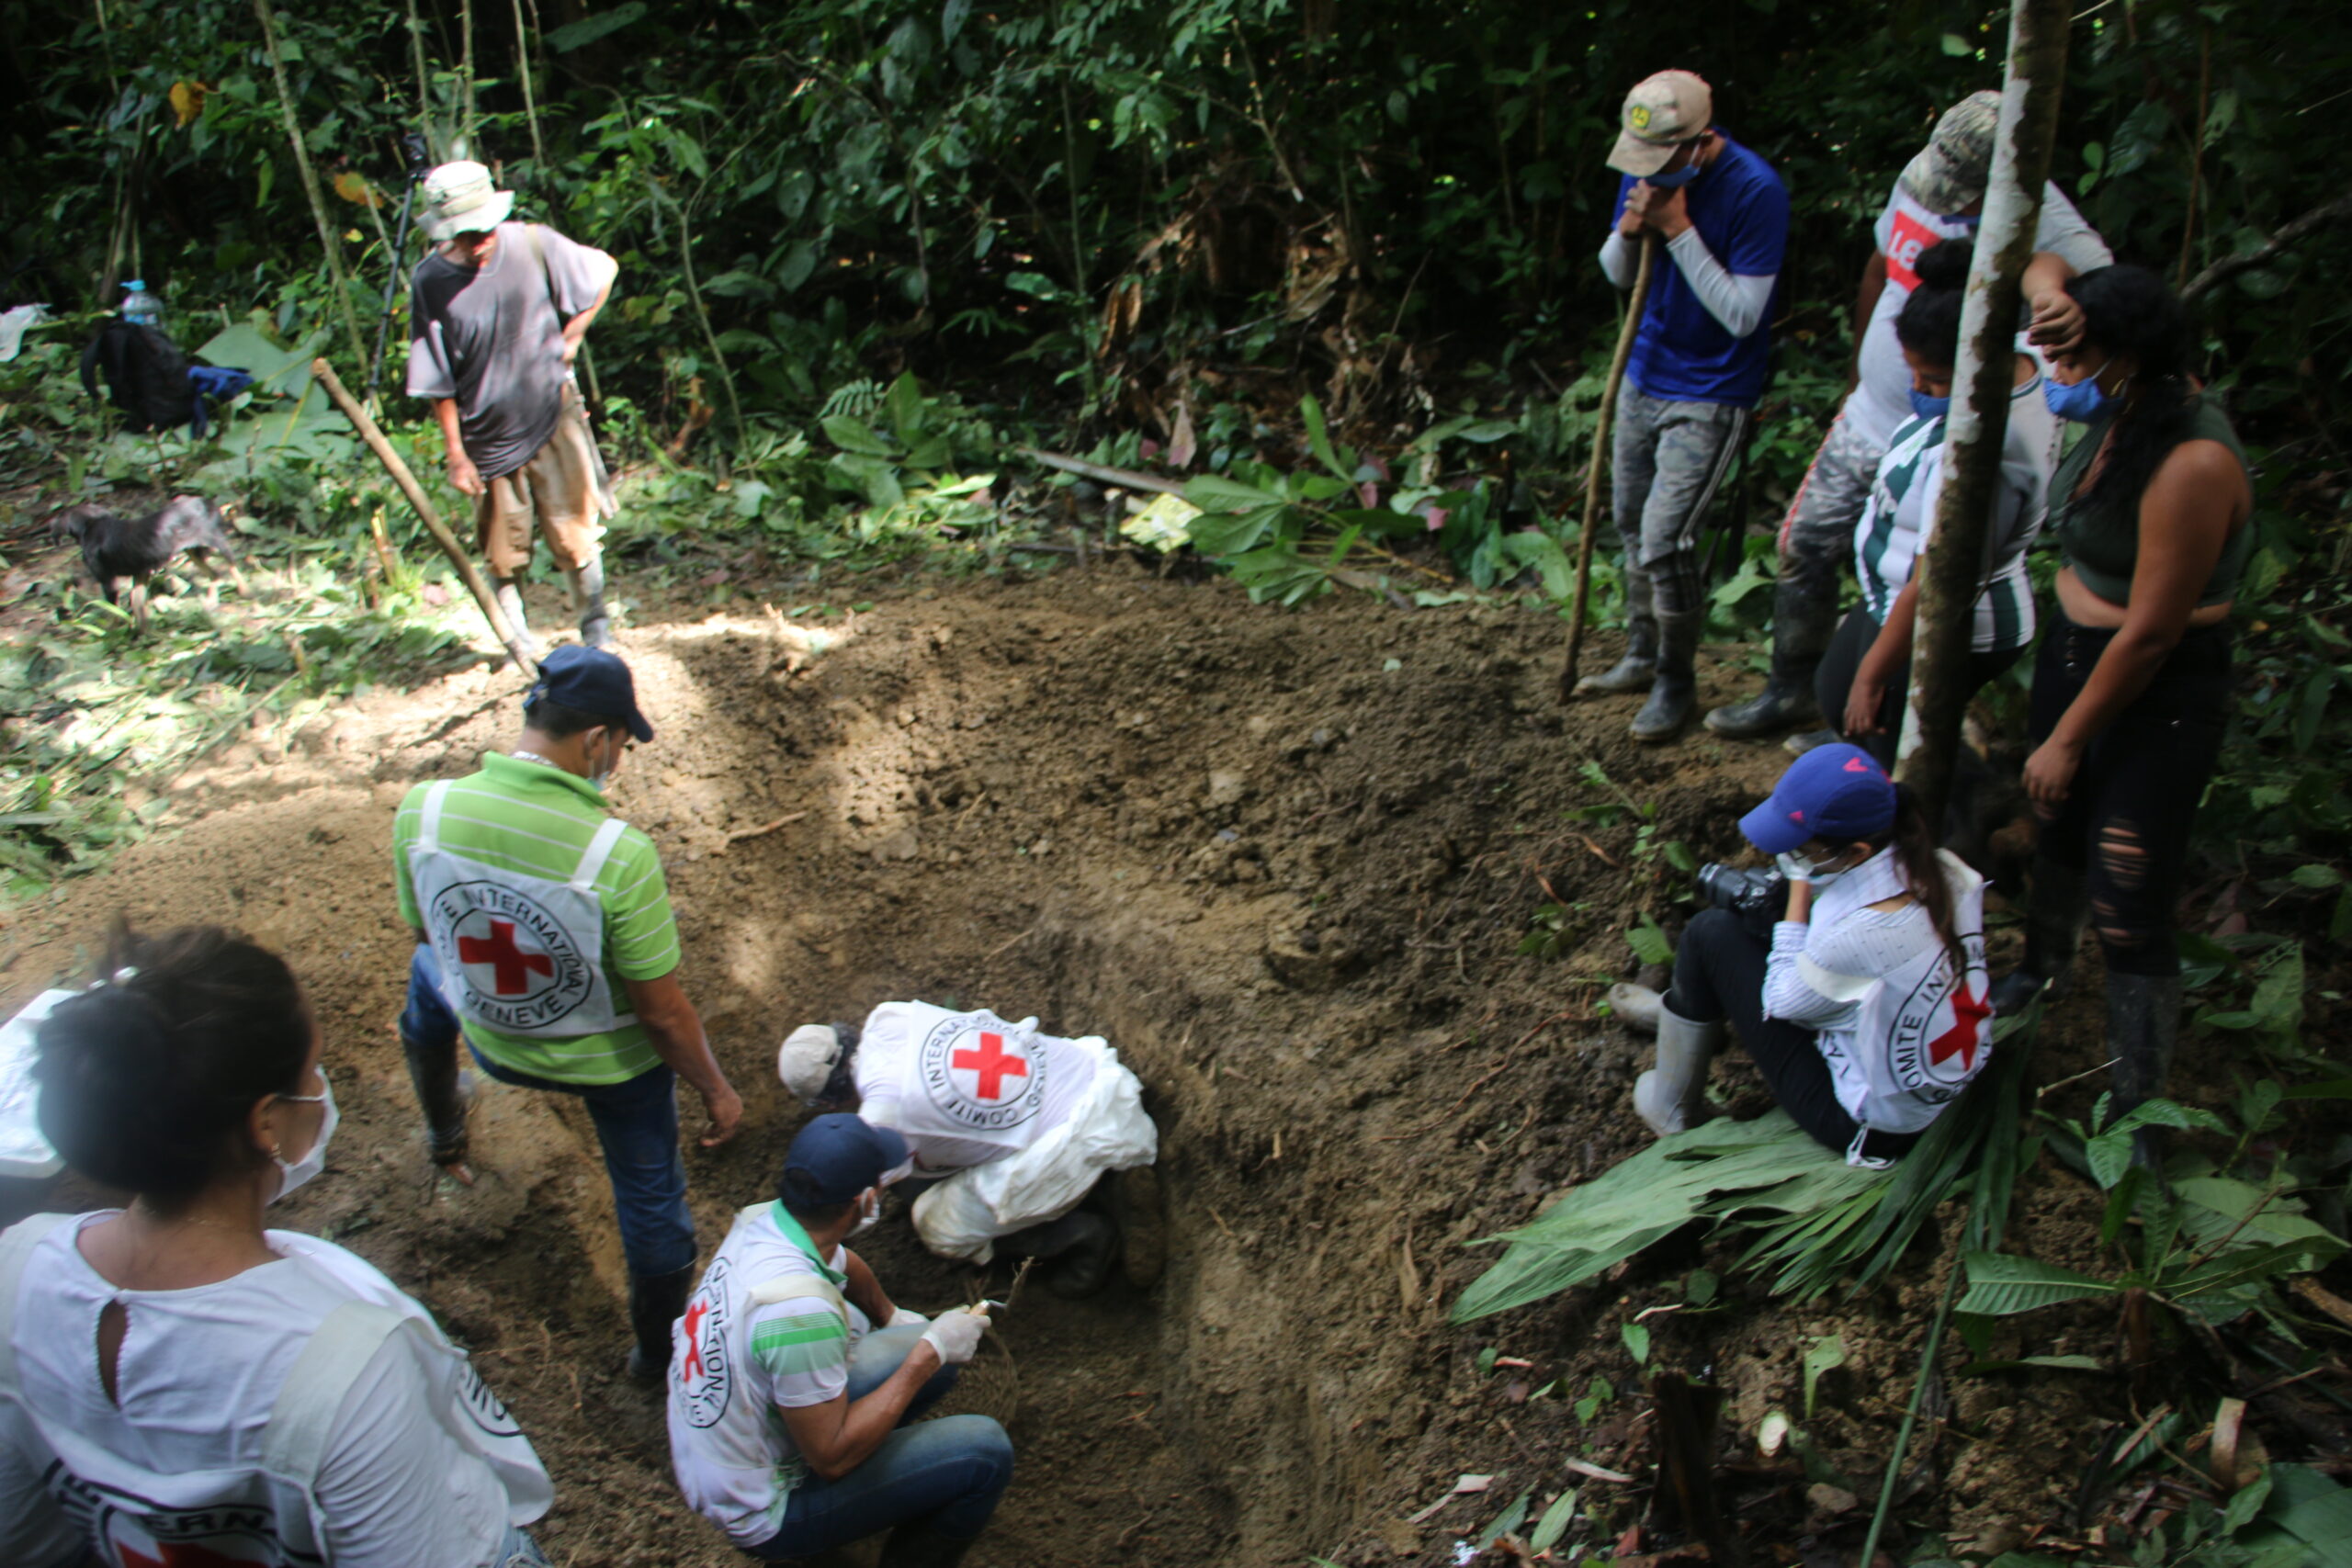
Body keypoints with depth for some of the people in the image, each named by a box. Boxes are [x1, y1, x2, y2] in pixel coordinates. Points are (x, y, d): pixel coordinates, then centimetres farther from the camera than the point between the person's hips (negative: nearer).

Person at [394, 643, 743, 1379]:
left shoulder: (421, 812, -23)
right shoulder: (620, 854, -35)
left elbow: (427, 932, -3)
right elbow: (662, 1012, -25)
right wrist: (716, 1091, -6)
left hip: (495, 1043, 4)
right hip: (615, 1063, -4)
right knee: (650, 1194, 24)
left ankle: (444, 1135, 63)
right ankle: (657, 1347, 45)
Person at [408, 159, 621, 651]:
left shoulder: (534, 245, -13)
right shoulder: (429, 281, -14)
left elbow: (604, 271, 6)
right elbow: (438, 382, -7)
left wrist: (570, 339, 3)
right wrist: (456, 454, -6)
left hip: (553, 417, 0)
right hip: (487, 436, 0)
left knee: (575, 534, 8)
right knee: (504, 554, 10)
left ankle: (596, 628, 25)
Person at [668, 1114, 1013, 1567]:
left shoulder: (761, 1219, -10)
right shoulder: (799, 1309, -35)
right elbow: (832, 1458, -25)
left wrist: (892, 1316, 33)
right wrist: (928, 1355, -20)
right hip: (761, 1515, -8)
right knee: (983, 1451, -14)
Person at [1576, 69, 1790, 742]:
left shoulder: (1755, 192, -22)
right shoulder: (1647, 170, -2)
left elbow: (1742, 315, -23)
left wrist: (1679, 231, -27)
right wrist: (1628, 232, -15)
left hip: (1710, 395, -7)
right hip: (1645, 376, 7)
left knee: (1664, 542, -10)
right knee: (1632, 527, 14)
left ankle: (1675, 685, 9)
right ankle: (1641, 658, 32)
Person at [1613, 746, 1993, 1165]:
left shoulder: (1862, 933, -36)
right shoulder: (1946, 870, -13)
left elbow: (1783, 1001, -15)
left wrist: (1800, 888, -12)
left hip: (1866, 1127, -8)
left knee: (1711, 932, -2)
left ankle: (1672, 1108, 17)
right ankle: (1677, 1007, 44)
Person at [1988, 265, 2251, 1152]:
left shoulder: (2192, 465, -29)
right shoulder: (2124, 416, -5)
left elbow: (2151, 633, -24)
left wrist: (2067, 739, -14)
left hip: (2158, 696, -9)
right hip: (2074, 649, 9)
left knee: (2128, 913, -5)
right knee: (2058, 833, 28)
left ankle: (2135, 1119, 9)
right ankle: (2040, 972, 56)